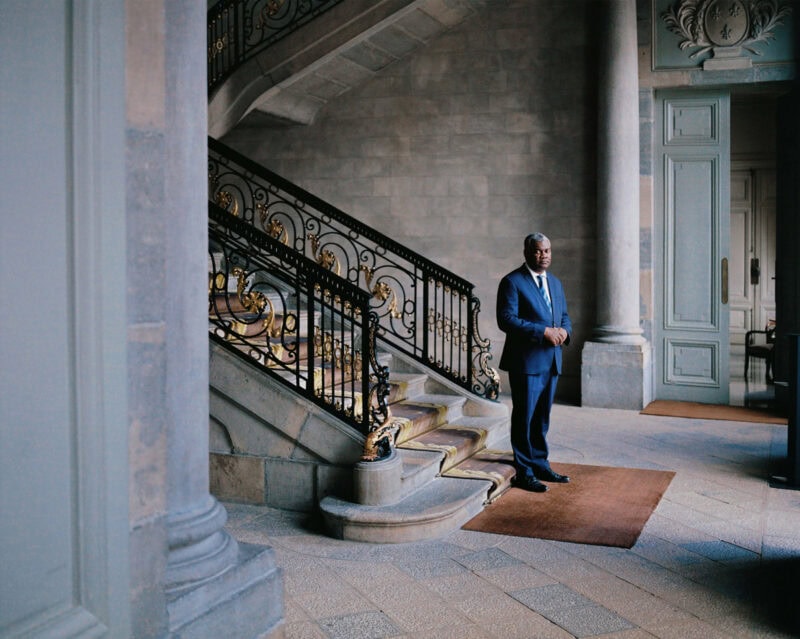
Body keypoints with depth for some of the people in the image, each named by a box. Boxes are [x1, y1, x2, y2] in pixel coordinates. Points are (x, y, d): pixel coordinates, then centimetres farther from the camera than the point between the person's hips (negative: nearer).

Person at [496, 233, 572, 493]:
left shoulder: (555, 283, 15)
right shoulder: (512, 282, -9)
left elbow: (564, 315, 21)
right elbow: (506, 319, -18)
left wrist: (564, 330, -3)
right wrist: (543, 331, -22)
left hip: (551, 361, 7)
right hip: (526, 362, -7)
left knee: (542, 418, 16)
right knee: (524, 418, 1)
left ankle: (540, 465, 28)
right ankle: (524, 473, 9)